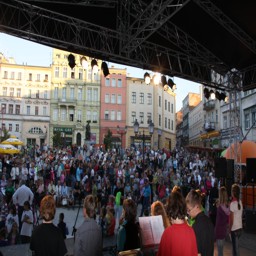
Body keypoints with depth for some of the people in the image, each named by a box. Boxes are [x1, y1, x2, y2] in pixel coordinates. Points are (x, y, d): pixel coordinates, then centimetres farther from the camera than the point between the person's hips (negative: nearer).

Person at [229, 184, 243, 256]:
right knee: (236, 246, 20)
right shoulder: (240, 202, 2)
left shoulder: (232, 203, -20)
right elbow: (240, 215, 9)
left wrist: (230, 228, -4)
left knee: (235, 247, 4)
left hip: (234, 229, -7)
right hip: (240, 227, 7)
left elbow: (231, 218, -16)